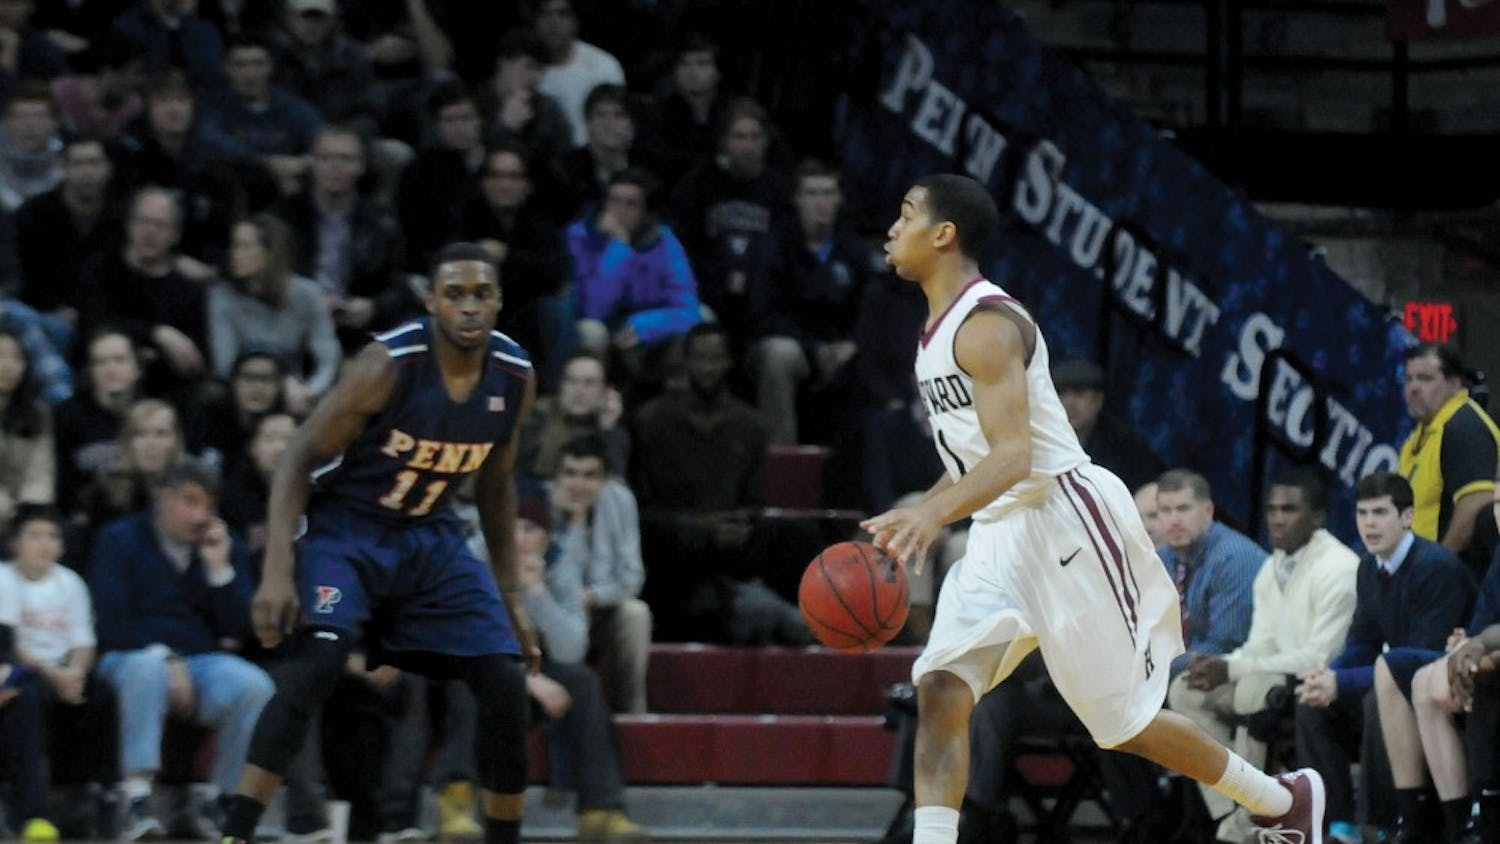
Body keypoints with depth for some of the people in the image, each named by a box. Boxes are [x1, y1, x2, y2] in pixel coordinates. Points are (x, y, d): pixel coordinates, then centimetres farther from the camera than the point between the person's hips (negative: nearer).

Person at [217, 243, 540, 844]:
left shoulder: (515, 377, -5)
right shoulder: (390, 365, -22)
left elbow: (495, 485, 12)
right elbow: (298, 461, -19)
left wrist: (509, 596, 12)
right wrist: (277, 573, -29)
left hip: (429, 536, 6)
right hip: (346, 529, -6)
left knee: (506, 684, -4)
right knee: (318, 660, -29)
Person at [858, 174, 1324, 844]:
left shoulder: (986, 324, -18)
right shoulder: (939, 328, 13)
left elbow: (1013, 457, -29)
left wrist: (932, 514, -43)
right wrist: (907, 526, 18)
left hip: (1065, 521, -9)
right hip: (1000, 534, 9)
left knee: (1125, 721, 2)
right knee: (939, 691, -10)